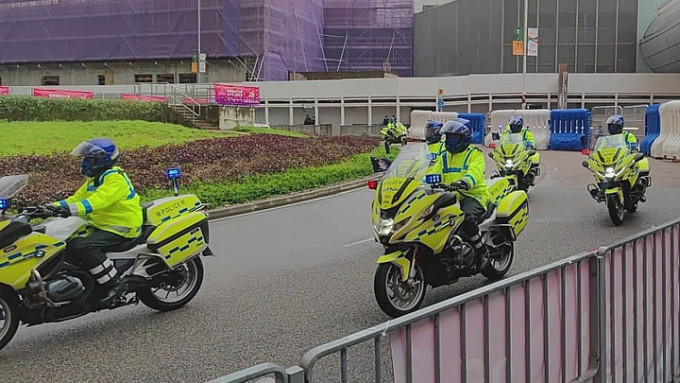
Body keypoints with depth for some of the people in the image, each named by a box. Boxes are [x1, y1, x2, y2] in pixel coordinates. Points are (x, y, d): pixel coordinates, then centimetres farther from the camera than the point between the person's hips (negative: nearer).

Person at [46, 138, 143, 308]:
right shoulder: (94, 180, 18)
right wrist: (54, 206, 4)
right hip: (101, 226, 10)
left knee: (82, 246, -29)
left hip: (121, 228, -10)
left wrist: (72, 210, -43)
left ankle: (114, 284, -24)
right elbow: (76, 198, 18)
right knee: (66, 246, -1)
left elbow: (100, 199, -31)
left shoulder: (115, 177, -15)